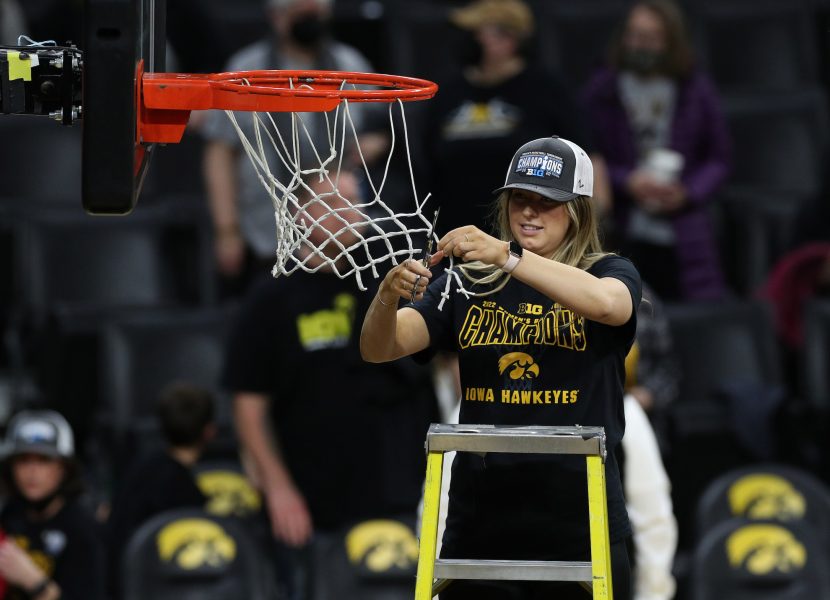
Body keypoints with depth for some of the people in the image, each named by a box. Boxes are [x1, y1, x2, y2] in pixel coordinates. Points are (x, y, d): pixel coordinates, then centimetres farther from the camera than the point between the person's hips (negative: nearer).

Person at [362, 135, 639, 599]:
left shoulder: (610, 273, 2)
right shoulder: (469, 282, 7)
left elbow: (607, 303, -24)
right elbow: (379, 349, -2)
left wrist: (508, 255, -34)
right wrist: (389, 296, -25)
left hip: (577, 526, -2)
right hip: (480, 521, 2)